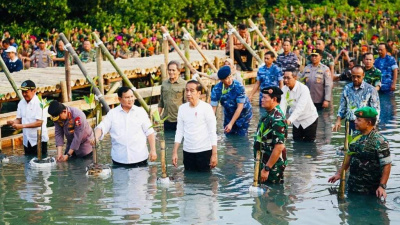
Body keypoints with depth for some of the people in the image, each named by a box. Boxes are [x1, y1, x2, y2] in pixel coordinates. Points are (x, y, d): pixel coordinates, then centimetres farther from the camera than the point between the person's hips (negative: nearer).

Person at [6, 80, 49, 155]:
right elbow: (19, 119, 9)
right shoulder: (21, 103, 7)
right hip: (27, 141, 6)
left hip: (39, 140, -6)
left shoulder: (39, 103, -14)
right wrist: (13, 122, -15)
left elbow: (39, 123, -19)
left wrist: (22, 126, -26)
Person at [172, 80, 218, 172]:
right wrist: (174, 152, 5)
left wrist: (214, 154, -13)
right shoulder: (182, 108, 6)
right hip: (187, 152, 4)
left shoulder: (206, 108, -7)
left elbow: (213, 132, -8)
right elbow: (179, 131, 11)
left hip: (204, 151, -4)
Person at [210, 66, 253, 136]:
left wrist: (231, 124, -29)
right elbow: (213, 108, -17)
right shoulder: (216, 89, -19)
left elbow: (240, 107, -25)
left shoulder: (239, 87, -28)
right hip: (229, 115, 3)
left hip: (243, 115, -3)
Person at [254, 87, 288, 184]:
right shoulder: (269, 115, 9)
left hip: (273, 168, -10)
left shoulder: (277, 119, -22)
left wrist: (266, 169, -26)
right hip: (265, 163, 10)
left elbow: (279, 147, -27)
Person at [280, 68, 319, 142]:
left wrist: (289, 120, -50)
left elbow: (300, 108, -37)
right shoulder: (284, 89, -9)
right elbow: (282, 106, -18)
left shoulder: (304, 89, -28)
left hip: (309, 120, -5)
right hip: (296, 121, 5)